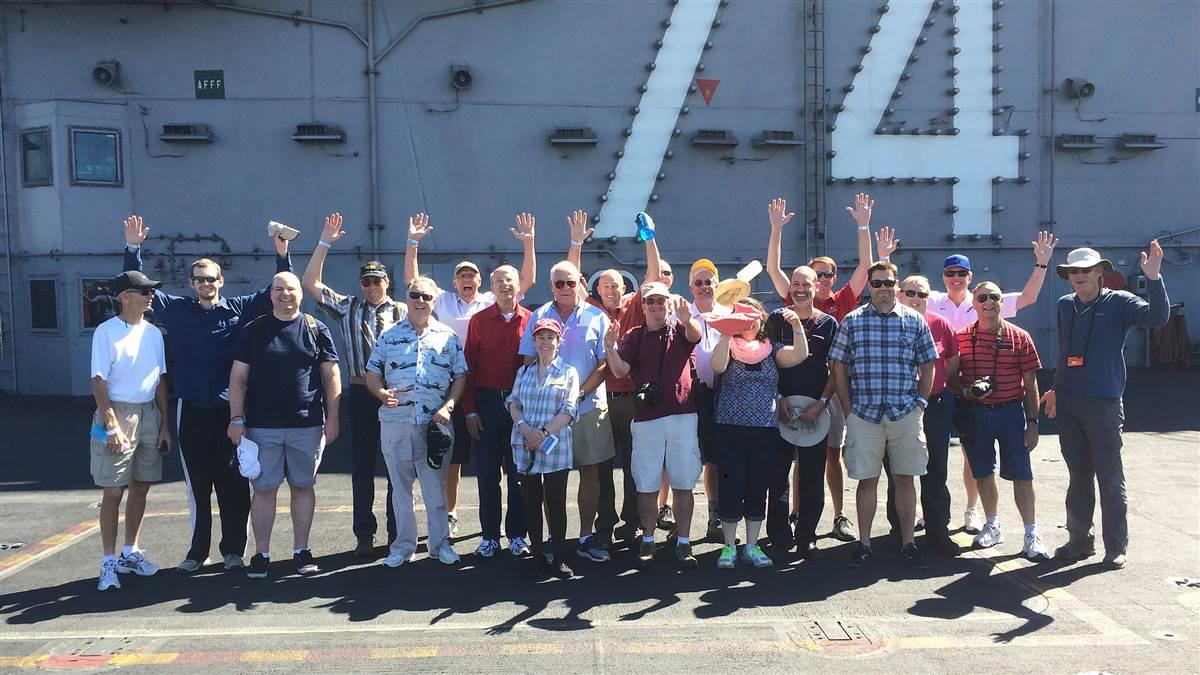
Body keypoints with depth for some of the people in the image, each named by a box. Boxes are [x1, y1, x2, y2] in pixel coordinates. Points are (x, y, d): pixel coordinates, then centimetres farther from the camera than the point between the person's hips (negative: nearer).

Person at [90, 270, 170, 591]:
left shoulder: (154, 333, 9)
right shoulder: (107, 331, -7)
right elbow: (99, 381, -10)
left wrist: (164, 424, 10)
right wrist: (112, 426, -16)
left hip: (149, 413, 5)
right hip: (117, 412, -5)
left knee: (140, 487, 11)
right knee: (113, 490, -3)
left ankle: (130, 553, 23)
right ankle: (109, 561, 6)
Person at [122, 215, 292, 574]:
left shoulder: (239, 308, 3)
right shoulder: (177, 310, 7)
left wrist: (282, 256, -9)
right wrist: (133, 249, -1)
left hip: (229, 408, -1)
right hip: (191, 409, 2)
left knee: (233, 482, 4)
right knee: (196, 483, 10)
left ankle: (233, 549, 15)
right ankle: (198, 550, 20)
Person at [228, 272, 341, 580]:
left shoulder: (316, 330, 4)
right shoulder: (253, 330, 4)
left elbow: (331, 376, 4)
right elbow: (238, 378, 3)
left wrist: (332, 418, -1)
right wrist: (236, 419, -4)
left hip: (307, 426, 0)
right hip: (262, 425, 0)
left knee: (303, 486, 8)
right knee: (263, 488, 4)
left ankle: (301, 550, 19)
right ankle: (261, 554, 14)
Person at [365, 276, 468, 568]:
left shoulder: (448, 337, 5)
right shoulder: (389, 336, 7)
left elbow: (460, 376, 6)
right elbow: (372, 374, 7)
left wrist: (448, 406, -8)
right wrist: (381, 392, -14)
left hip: (435, 423, -1)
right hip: (395, 422, 1)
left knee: (436, 486, 6)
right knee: (400, 486, 9)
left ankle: (440, 542, 18)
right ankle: (403, 544, 20)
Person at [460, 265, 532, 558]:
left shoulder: (530, 320, 4)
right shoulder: (479, 320, 3)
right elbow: (469, 366, 2)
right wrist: (469, 410, -3)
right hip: (486, 403, 0)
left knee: (518, 471, 7)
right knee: (487, 471, 5)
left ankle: (517, 534, 17)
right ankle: (490, 535, 15)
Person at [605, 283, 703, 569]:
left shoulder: (680, 331, 7)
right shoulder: (634, 336, 9)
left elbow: (695, 334, -17)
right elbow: (620, 371, -3)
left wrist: (686, 319, -40)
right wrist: (611, 350, -24)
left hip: (682, 415, 0)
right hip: (646, 418, 1)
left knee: (683, 484, 3)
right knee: (647, 485, 5)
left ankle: (683, 543, 11)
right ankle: (647, 542, 17)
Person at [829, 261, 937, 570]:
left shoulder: (914, 321, 5)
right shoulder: (852, 321, 2)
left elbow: (927, 366, 10)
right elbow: (838, 366, 4)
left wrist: (921, 403, 2)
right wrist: (849, 408, 0)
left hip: (905, 414, 1)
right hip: (864, 415, -1)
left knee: (905, 478, 7)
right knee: (867, 480, 5)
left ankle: (908, 544, 16)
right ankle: (864, 543, 15)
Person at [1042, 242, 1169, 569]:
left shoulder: (1118, 302, -2)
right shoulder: (1065, 305, 12)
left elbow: (1158, 316, -20)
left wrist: (1153, 278, -30)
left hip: (1103, 404, -5)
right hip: (1068, 404, 5)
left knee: (1110, 478, 1)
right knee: (1078, 475, 12)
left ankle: (1116, 547, 11)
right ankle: (1080, 540, 21)